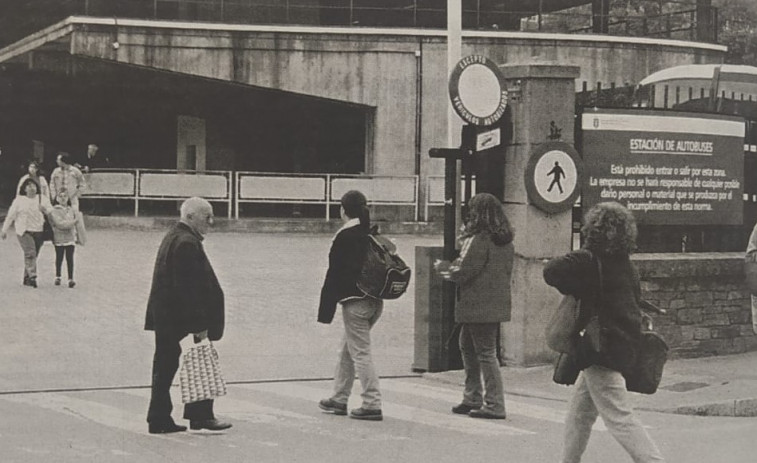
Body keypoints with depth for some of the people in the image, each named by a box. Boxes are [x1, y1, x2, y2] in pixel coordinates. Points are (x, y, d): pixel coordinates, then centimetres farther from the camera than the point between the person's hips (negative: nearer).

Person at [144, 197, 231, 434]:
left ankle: (158, 419, 15)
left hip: (164, 317, 10)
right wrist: (200, 325, -20)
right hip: (180, 320, -10)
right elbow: (188, 288, -22)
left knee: (165, 366, 12)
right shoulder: (187, 243, -18)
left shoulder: (173, 237, 15)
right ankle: (200, 415, 5)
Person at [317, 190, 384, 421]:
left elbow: (334, 274, -12)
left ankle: (372, 404, -5)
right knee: (346, 350, 19)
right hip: (375, 301, 8)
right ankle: (339, 399, 27)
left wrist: (325, 310, -8)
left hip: (355, 302, -8)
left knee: (360, 352, -4)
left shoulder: (344, 237, -12)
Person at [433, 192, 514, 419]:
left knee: (485, 353, -4)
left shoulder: (478, 240, -16)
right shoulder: (506, 241, 10)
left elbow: (462, 272, -15)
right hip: (497, 304, 9)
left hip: (478, 306, -9)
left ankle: (494, 405, -2)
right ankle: (472, 399, 24)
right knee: (467, 346, 20)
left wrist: (442, 267, 6)